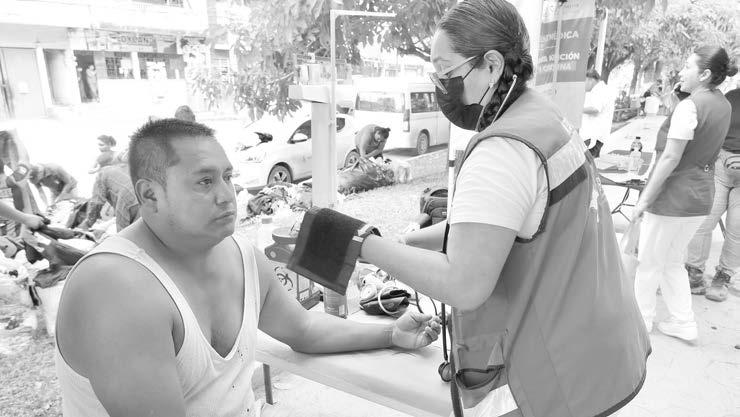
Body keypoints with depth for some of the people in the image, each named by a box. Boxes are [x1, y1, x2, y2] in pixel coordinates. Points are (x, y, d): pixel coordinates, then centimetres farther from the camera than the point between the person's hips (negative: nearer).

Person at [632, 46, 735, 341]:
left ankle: (641, 320, 22)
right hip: (702, 195, 8)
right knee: (674, 261, 21)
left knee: (649, 262, 8)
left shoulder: (689, 106, -18)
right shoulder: (724, 105, 8)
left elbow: (670, 158, -21)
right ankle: (684, 323, 26)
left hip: (674, 195, -8)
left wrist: (644, 199, -17)